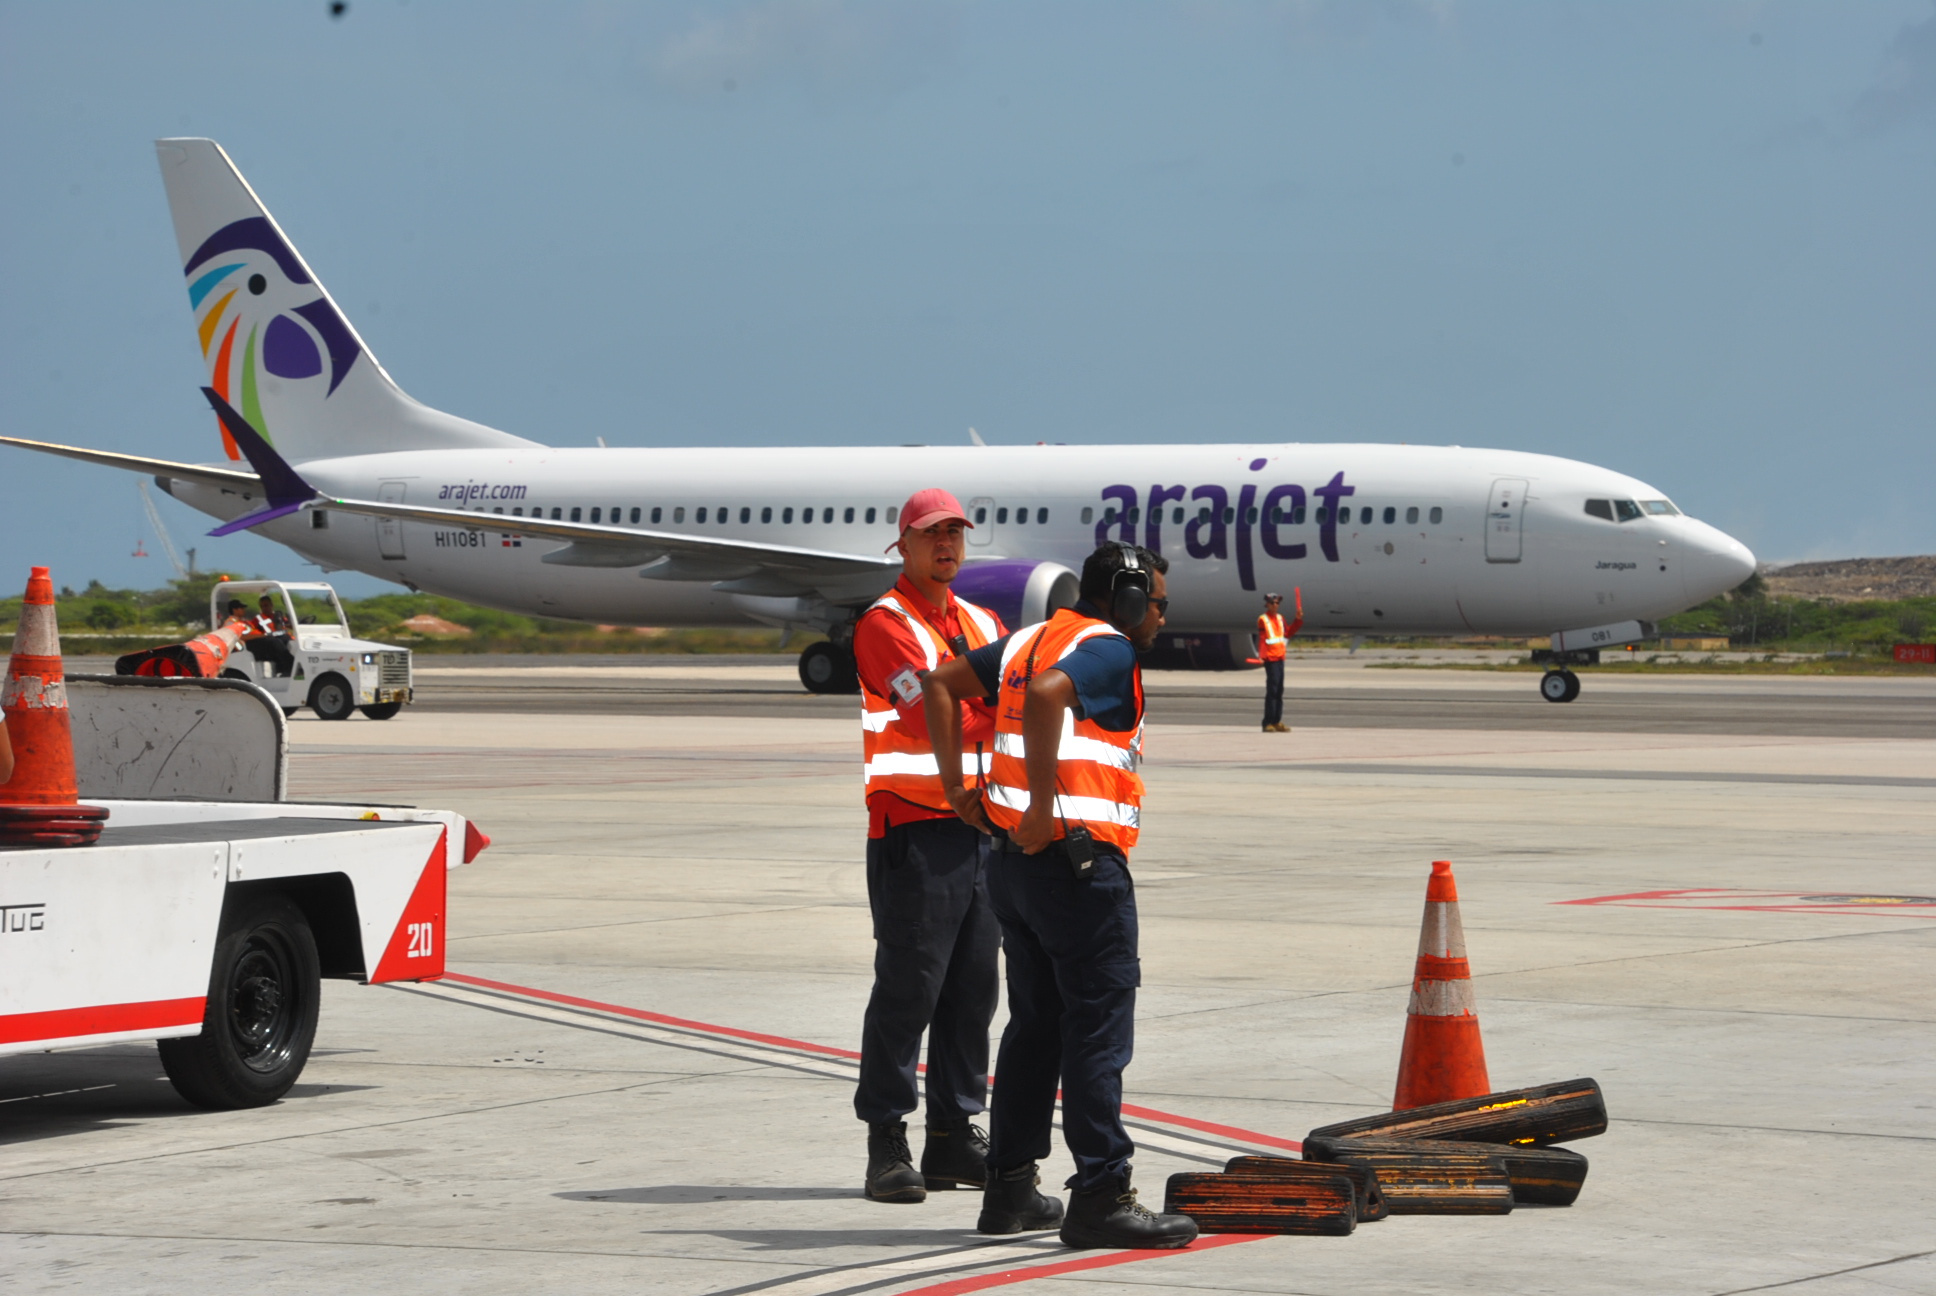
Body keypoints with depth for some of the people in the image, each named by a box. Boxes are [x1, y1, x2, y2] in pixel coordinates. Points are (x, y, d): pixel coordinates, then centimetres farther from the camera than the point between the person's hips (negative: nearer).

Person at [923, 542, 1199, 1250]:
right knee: (1099, 1026, -7)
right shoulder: (1108, 650, -10)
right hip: (1079, 859, -9)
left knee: (1035, 1024, 15)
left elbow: (940, 684, 22)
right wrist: (1042, 805, -26)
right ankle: (1100, 1196, -9)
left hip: (1014, 859, 9)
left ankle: (1010, 1189, 17)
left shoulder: (1029, 641, 18)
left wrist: (956, 785, 17)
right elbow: (1045, 694, -29)